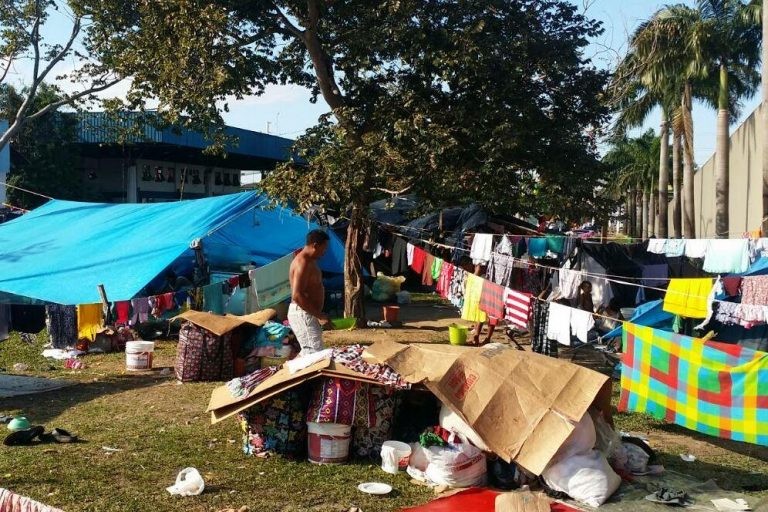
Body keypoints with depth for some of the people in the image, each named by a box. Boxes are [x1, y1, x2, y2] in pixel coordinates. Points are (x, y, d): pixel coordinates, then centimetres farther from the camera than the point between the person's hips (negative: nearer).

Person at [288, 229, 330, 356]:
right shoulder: (303, 262, -18)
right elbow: (297, 296, -26)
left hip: (308, 313, 11)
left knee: (308, 352, 17)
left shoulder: (310, 261, 14)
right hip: (303, 314, -11)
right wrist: (319, 315, -24)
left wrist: (319, 314, 18)